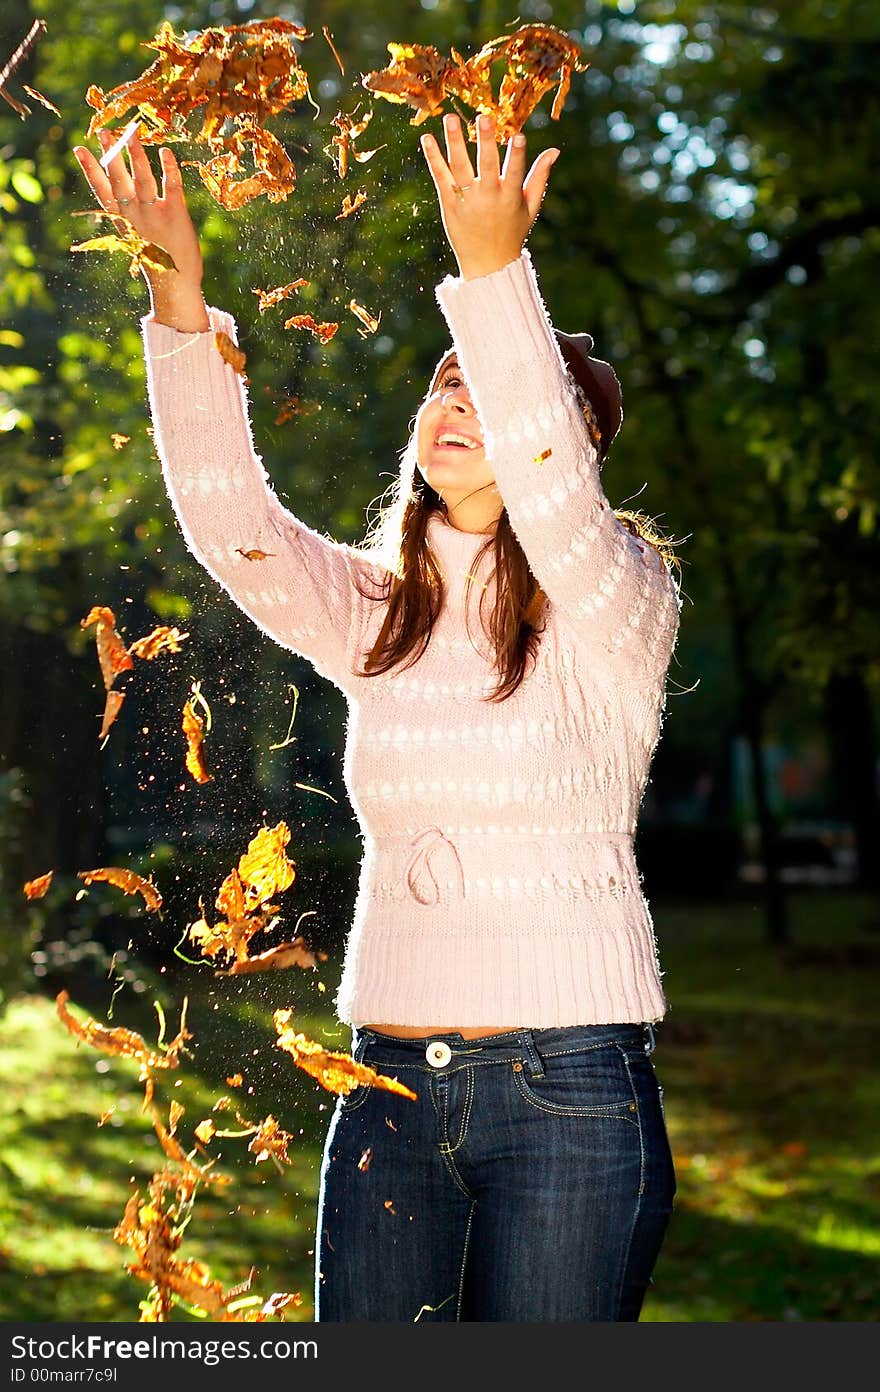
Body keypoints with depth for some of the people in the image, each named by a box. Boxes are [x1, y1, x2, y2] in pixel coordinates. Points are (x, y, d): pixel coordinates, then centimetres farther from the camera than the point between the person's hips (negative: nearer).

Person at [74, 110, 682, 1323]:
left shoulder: (618, 601, -3)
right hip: (391, 1088, 5)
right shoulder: (377, 616, 9)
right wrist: (180, 295, -15)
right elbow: (229, 520, -5)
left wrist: (495, 271, -34)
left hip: (568, 1092, -4)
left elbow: (556, 496, -25)